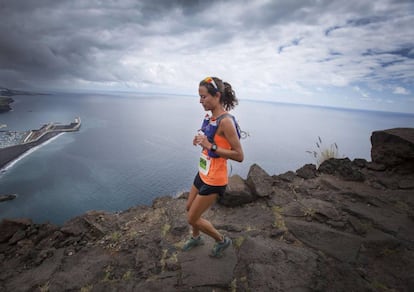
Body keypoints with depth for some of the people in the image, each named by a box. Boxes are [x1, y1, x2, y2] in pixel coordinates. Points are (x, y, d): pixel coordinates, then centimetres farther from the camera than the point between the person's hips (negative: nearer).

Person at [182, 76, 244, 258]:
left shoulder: (226, 121, -23)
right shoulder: (211, 117, 2)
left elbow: (239, 156, -23)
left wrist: (210, 146, -27)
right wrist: (200, 140, -1)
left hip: (214, 180, -9)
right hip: (203, 174, 9)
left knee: (193, 219, 6)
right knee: (189, 208, 25)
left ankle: (222, 240, 31)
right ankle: (196, 238, 52)